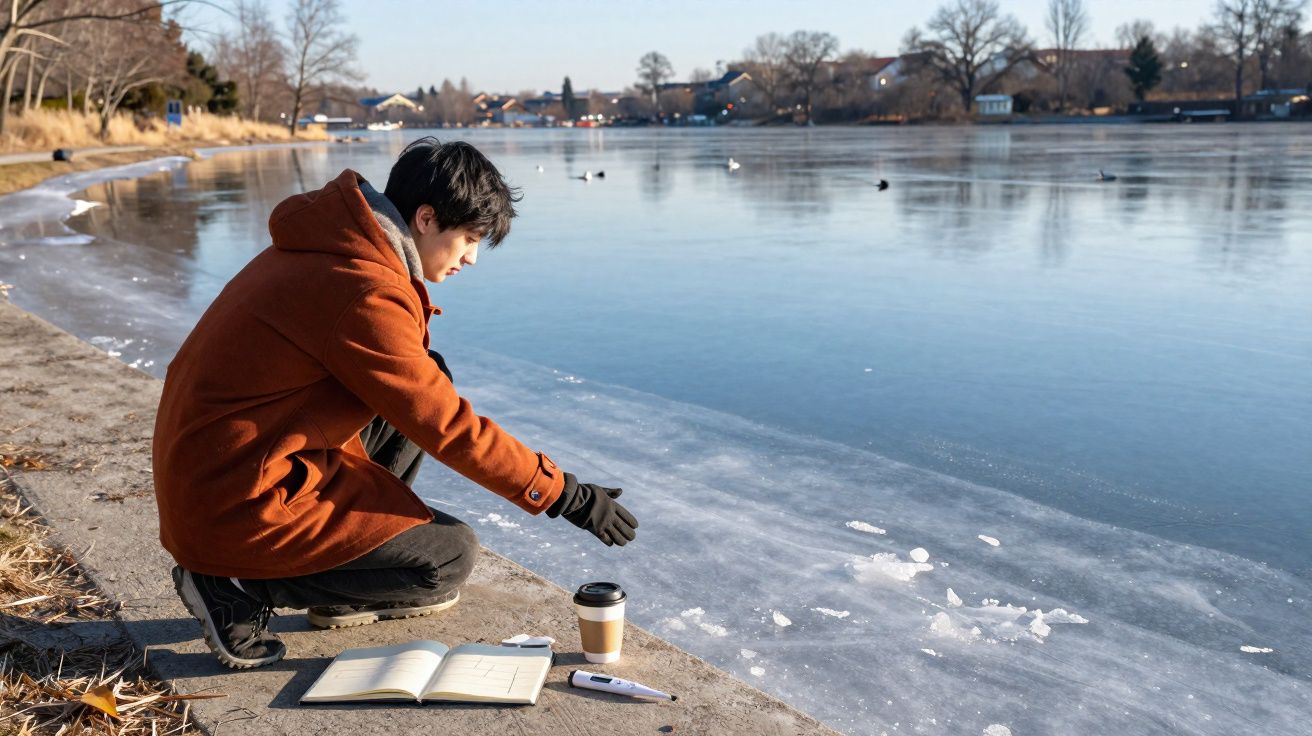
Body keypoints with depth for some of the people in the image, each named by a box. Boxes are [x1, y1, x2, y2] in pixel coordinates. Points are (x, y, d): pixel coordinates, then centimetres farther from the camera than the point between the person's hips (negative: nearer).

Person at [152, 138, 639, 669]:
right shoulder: (364, 294, -24)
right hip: (234, 509, -10)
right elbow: (449, 429, -20)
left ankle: (342, 595, 16)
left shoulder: (337, 247, 6)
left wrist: (425, 370, 1)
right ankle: (238, 586, -2)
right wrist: (566, 496, -12)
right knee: (450, 557, -7)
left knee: (425, 380, 12)